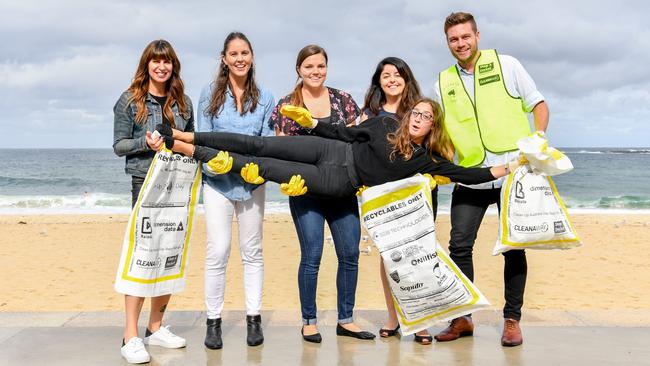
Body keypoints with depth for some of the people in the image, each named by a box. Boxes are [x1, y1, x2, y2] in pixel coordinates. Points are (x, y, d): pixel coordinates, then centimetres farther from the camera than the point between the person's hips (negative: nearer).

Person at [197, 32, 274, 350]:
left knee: (252, 252, 8)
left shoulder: (264, 98, 7)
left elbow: (268, 141, 7)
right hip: (218, 180, -2)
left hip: (252, 181, 2)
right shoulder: (210, 93, 2)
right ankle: (213, 321, 6)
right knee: (218, 251, -6)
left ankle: (253, 319, 16)